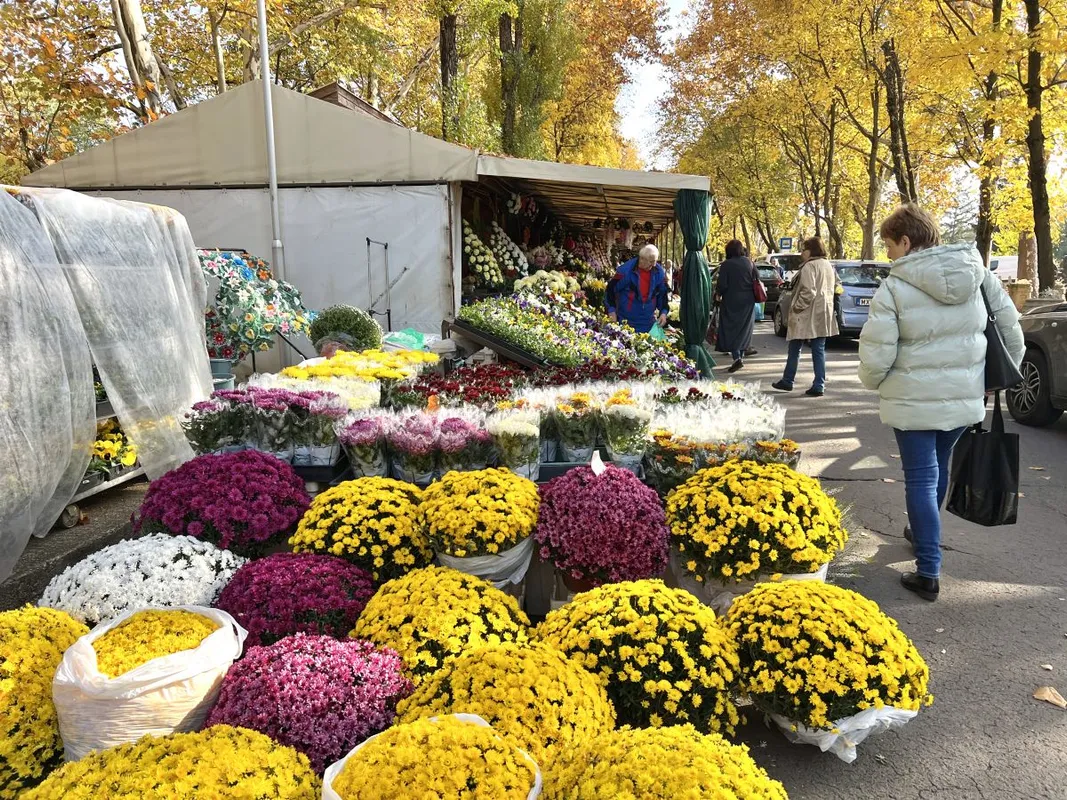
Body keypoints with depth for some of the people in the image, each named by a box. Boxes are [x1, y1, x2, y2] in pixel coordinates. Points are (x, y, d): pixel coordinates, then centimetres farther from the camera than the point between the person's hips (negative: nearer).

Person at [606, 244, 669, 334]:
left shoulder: (659, 273, 0)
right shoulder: (626, 270, -13)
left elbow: (663, 294, 12)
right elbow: (611, 289, -7)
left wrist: (663, 312, 0)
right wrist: (612, 311, -11)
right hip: (625, 321, -4)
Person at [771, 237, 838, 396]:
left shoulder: (809, 266, -15)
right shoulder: (829, 266, 14)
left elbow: (808, 292, -23)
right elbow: (834, 287, 21)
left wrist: (796, 307, -14)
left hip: (808, 316, -7)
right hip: (823, 315, 8)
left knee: (795, 349, 7)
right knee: (819, 350, 6)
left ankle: (787, 381, 17)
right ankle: (819, 386, 4)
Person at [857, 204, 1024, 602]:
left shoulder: (894, 287, -15)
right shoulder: (978, 273, 1)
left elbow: (876, 354, -17)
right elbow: (1011, 329, 6)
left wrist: (873, 380, 5)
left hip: (914, 401, -5)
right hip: (965, 397, 6)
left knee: (921, 479, 2)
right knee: (939, 468, 23)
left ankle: (928, 572, 4)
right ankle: (923, 534, 45)